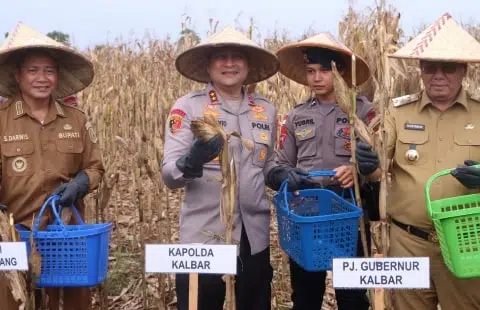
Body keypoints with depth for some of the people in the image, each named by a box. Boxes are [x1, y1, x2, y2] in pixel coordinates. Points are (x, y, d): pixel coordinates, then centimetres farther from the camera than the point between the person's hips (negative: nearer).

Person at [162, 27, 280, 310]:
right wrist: (192, 161, -32)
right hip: (204, 235, -4)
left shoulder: (266, 110, 6)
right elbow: (169, 176, -13)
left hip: (254, 235, 4)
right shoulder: (188, 107, -6)